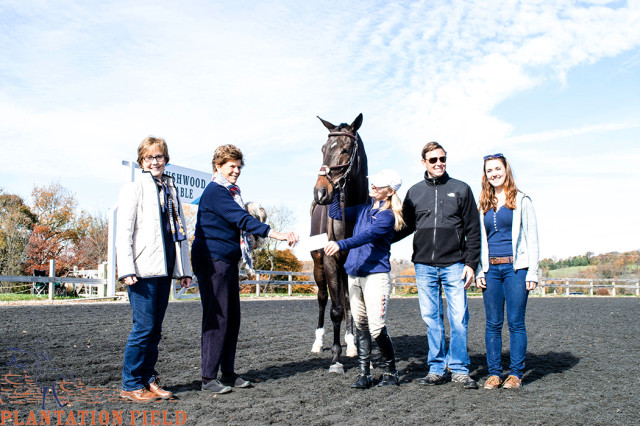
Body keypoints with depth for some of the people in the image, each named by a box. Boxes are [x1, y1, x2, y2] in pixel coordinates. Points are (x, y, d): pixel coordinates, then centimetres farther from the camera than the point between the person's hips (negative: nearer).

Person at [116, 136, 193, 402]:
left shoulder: (171, 191, 18)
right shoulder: (134, 189, 0)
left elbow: (180, 232, 20)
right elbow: (123, 232, -6)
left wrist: (185, 269, 15)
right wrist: (126, 269, -15)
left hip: (165, 269, 6)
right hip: (143, 270, -6)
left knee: (155, 328, 9)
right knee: (144, 326, -6)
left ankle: (148, 380, 19)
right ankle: (131, 385, 5)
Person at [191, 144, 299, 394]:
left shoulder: (232, 192, 19)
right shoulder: (215, 192, -12)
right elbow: (242, 219, -23)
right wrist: (274, 234, -30)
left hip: (229, 260, 10)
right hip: (212, 259, -9)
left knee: (232, 317, 10)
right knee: (216, 317, -7)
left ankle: (228, 373, 18)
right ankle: (208, 378, 1)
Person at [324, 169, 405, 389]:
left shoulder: (387, 215, -7)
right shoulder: (363, 209, 15)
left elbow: (367, 235, -22)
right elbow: (335, 213, 19)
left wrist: (341, 244, -35)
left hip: (376, 274, -7)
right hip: (354, 274, 7)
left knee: (376, 328, -9)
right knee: (360, 325, 8)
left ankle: (390, 371, 10)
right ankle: (364, 373, 15)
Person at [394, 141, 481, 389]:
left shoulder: (461, 190, 6)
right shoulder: (414, 192, 11)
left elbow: (473, 231, 4)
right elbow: (406, 226, 19)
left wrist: (471, 263, -4)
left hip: (454, 265, -2)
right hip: (424, 266, 2)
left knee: (459, 319, -2)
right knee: (431, 320, 7)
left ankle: (459, 370, 11)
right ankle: (437, 369, 17)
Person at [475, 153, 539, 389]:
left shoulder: (521, 201, 3)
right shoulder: (483, 205, 14)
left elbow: (532, 238, 1)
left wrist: (532, 272, -6)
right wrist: (479, 271, 6)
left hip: (515, 267, -3)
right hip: (491, 269, 4)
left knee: (515, 323, -1)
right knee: (493, 324, 4)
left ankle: (516, 373, 8)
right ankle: (494, 372, 11)